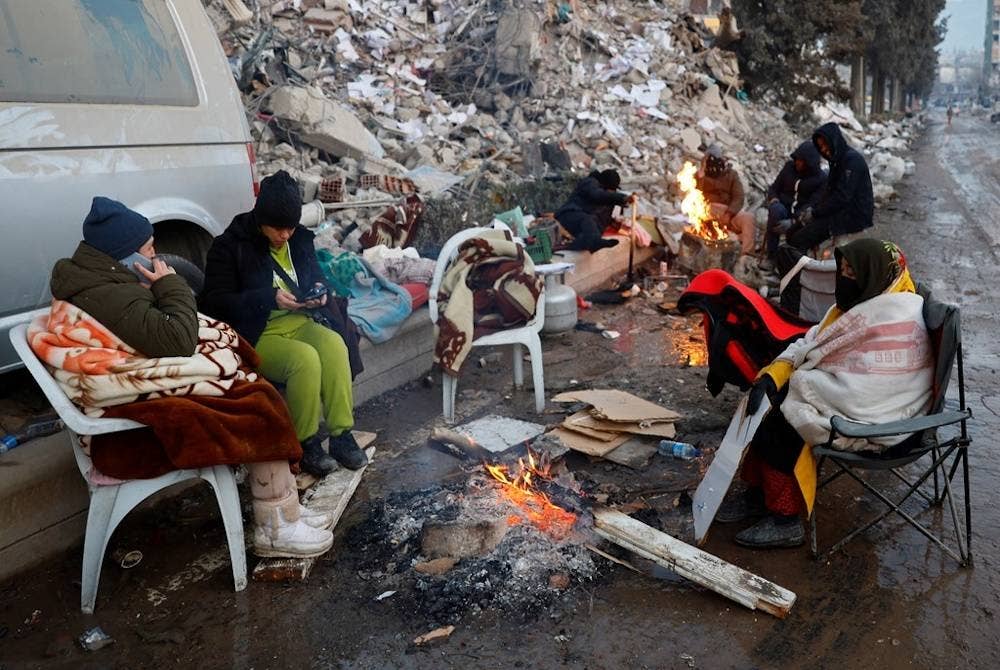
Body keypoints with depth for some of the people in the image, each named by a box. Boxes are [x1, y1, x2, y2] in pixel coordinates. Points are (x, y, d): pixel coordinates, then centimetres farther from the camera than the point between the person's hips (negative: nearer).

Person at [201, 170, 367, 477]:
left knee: (334, 344, -28)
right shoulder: (230, 246, -5)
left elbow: (317, 277, 22)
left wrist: (320, 291, -4)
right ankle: (306, 443, -15)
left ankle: (341, 435, -21)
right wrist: (269, 298, -22)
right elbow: (216, 302, -10)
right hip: (255, 335, -5)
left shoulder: (300, 238, 10)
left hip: (298, 322, 5)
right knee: (305, 358, -32)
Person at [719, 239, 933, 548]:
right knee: (767, 403, -3)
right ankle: (759, 492, 11)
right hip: (852, 396, 9)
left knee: (782, 419, -18)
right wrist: (771, 376, -15)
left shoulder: (892, 322, -24)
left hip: (879, 425, -9)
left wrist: (798, 383, -18)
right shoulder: (860, 303, 5)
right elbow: (809, 344, 1)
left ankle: (785, 519, -5)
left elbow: (860, 395, -27)